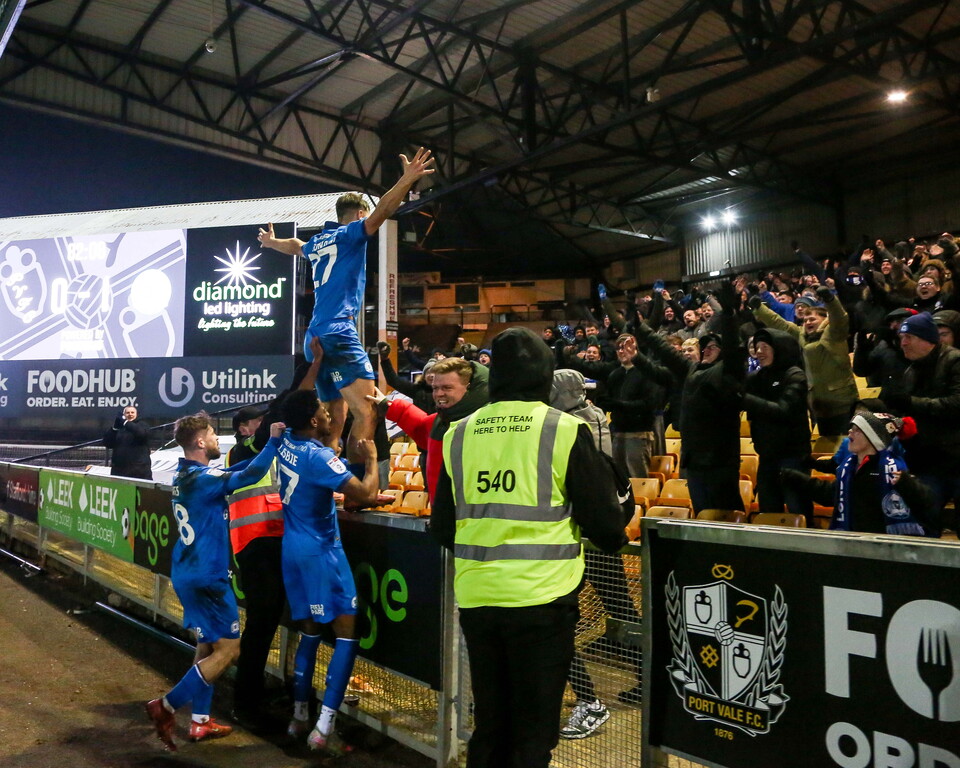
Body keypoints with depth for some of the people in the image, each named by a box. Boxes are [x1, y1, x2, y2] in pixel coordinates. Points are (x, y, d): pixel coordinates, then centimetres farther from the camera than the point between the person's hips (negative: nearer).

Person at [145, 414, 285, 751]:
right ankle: (166, 706, -1)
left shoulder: (185, 475, 9)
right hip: (206, 576, -10)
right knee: (228, 649, -2)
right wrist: (273, 441, -20)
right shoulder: (201, 478, -20)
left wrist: (267, 448, 9)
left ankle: (200, 721, 22)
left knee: (208, 646, 18)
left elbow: (233, 471, 17)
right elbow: (250, 474, -29)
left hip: (188, 573, 10)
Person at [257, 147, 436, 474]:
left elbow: (295, 245, 46)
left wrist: (272, 242, 67)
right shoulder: (350, 233, 2)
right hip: (339, 335, -9)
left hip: (315, 339, 9)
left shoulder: (317, 242, 23)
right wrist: (407, 180, -24)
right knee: (366, 413, -16)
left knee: (335, 420, 12)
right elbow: (381, 212, -17)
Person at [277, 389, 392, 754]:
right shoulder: (319, 457, -22)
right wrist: (371, 458, -9)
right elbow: (367, 495, -23)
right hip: (321, 551, -9)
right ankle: (323, 729, -7)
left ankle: (299, 717, 25)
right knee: (347, 634, -3)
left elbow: (299, 404, 23)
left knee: (309, 632, 18)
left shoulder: (287, 443, 2)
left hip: (293, 548, 9)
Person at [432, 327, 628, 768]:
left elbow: (442, 528, 11)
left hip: (476, 599, 4)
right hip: (541, 599, -4)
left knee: (489, 726, 19)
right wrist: (615, 539, 18)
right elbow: (604, 521, -5)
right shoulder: (565, 431, -8)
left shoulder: (459, 434, 4)